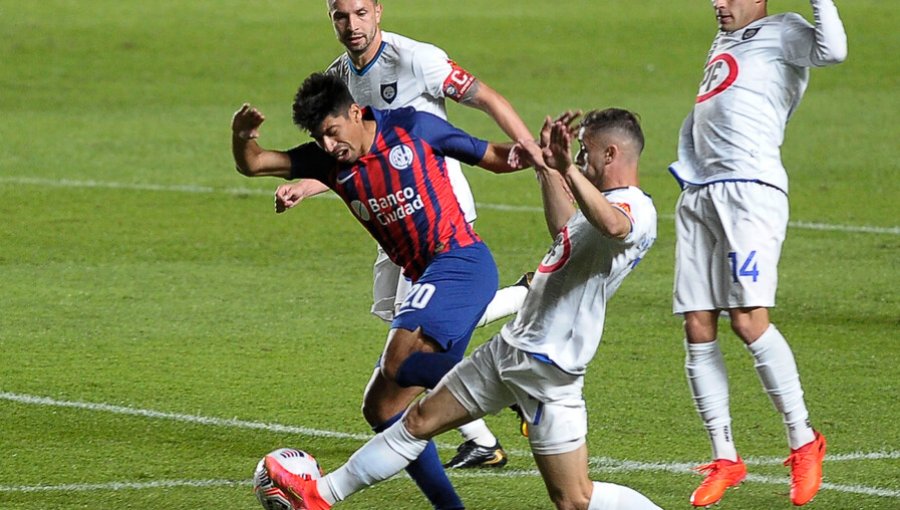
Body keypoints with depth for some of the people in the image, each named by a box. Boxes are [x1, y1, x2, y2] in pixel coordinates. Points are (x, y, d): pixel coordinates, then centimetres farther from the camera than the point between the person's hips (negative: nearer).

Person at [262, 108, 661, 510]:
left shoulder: (637, 211, -19)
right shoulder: (606, 203, 13)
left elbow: (611, 225, -46)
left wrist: (568, 169, -57)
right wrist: (547, 167, 34)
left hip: (547, 370, -10)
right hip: (509, 346, 10)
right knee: (420, 421, 17)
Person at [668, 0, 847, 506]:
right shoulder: (724, 43, 26)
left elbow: (832, 50, -19)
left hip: (751, 189, -8)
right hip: (699, 194, 8)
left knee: (749, 321, -18)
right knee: (698, 331, 1)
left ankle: (804, 442, -6)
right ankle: (725, 459, 7)